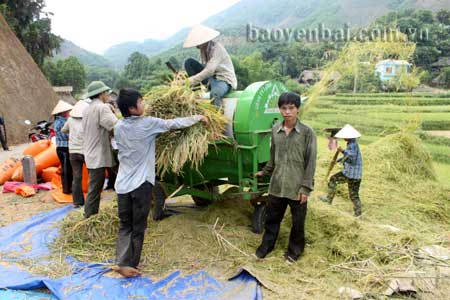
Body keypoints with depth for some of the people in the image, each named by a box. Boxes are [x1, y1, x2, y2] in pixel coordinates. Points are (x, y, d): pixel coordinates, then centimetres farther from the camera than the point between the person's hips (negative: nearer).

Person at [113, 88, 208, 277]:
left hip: (122, 184, 6)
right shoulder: (147, 124, -9)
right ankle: (130, 265, 14)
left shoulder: (118, 127, 7)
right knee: (138, 227, 7)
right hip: (140, 183, -5)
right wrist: (198, 118, 12)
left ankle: (122, 262, 10)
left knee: (125, 225, 15)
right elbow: (173, 124, -2)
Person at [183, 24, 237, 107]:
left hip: (225, 80, -8)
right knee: (189, 62, -5)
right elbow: (205, 67, 5)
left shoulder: (217, 48, -21)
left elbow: (209, 70, -31)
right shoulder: (203, 48, 1)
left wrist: (190, 81, -33)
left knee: (214, 94, -42)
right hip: (211, 77, 8)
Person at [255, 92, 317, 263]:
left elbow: (311, 162, -9)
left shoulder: (307, 132, -10)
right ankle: (267, 245, 36)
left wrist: (306, 187, -12)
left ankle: (294, 250, 34)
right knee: (272, 218, 16)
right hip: (277, 185, 4)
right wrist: (265, 172, 24)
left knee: (298, 222, 13)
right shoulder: (275, 130, 3)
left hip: (297, 187, -3)